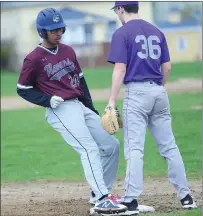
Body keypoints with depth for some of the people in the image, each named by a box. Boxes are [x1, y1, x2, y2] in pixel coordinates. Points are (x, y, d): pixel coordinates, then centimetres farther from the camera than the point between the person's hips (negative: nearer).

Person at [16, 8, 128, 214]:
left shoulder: (68, 51, 14)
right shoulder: (34, 59, -6)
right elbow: (22, 89, 0)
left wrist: (92, 109, 16)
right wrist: (48, 100, -14)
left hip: (81, 107, 8)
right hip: (60, 111, -8)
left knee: (111, 145, 7)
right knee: (89, 149, -22)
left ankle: (101, 191, 21)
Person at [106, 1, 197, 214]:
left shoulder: (122, 33, -4)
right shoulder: (157, 32, 14)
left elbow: (120, 69, -11)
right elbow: (167, 67, 14)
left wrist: (112, 101, -11)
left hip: (136, 92, -6)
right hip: (159, 92, 6)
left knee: (134, 148, -7)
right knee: (169, 146, 9)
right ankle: (185, 195, 8)